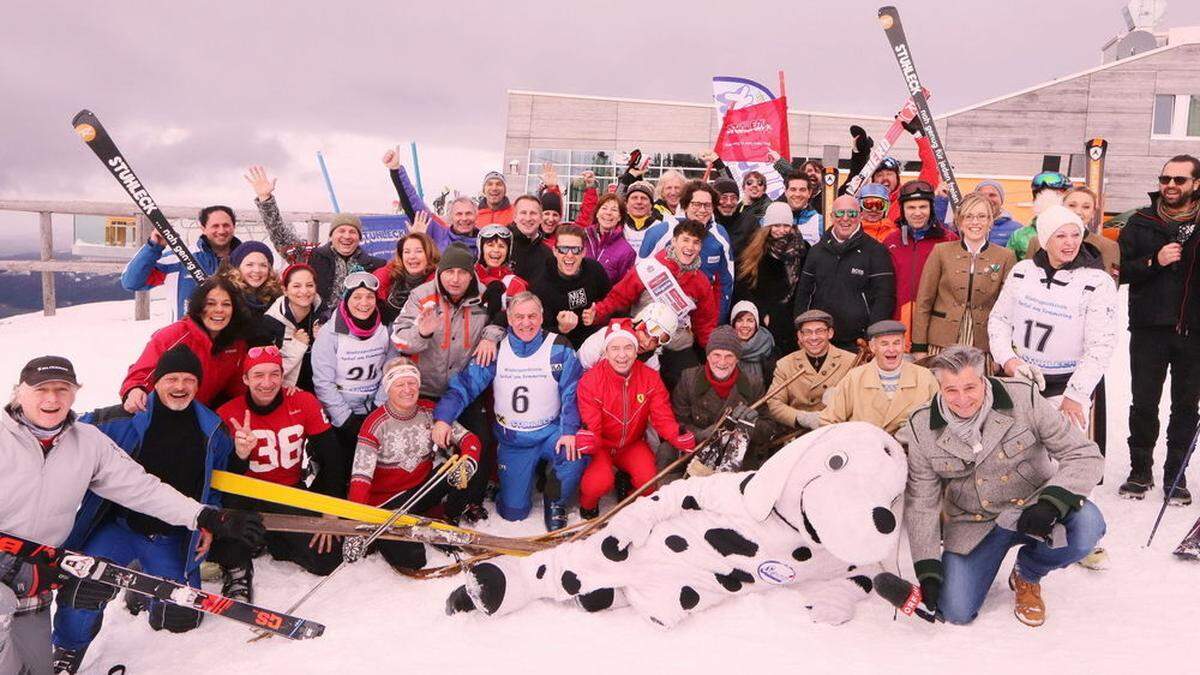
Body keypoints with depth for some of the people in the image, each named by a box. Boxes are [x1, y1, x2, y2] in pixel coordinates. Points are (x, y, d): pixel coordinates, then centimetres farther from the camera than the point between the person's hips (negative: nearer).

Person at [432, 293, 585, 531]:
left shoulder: (559, 348, -8)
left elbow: (573, 392, -11)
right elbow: (464, 384, -6)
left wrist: (569, 430, -23)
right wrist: (443, 418, -21)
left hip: (551, 432, -1)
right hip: (512, 441, 1)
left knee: (576, 455, -34)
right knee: (513, 512, -1)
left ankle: (555, 502, 0)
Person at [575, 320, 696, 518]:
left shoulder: (651, 378, -11)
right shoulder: (590, 381, -19)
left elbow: (663, 417, -14)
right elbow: (591, 427, -19)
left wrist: (680, 437, -37)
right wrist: (586, 439, -45)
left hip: (633, 444, 3)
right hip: (601, 445, -2)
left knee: (648, 479, -25)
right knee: (600, 482, -29)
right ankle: (588, 504, 9)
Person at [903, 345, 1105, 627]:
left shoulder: (1023, 399, -17)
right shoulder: (922, 427, -12)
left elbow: (1085, 456, -14)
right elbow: (921, 502, -5)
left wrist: (1052, 502, -32)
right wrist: (927, 569, -10)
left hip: (1032, 507, 0)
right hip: (972, 524, 1)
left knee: (1086, 525, -31)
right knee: (956, 612, -12)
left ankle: (1026, 575, 2)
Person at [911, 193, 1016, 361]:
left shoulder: (1005, 257, 6)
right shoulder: (941, 251, 4)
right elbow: (923, 301, 4)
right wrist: (919, 347, 0)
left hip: (985, 346, 0)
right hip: (942, 345, 0)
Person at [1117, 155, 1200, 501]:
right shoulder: (1142, 222, 3)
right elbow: (1121, 270, -2)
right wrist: (1155, 261, -16)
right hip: (1149, 329, 0)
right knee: (1144, 404, 5)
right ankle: (1140, 471, 19)